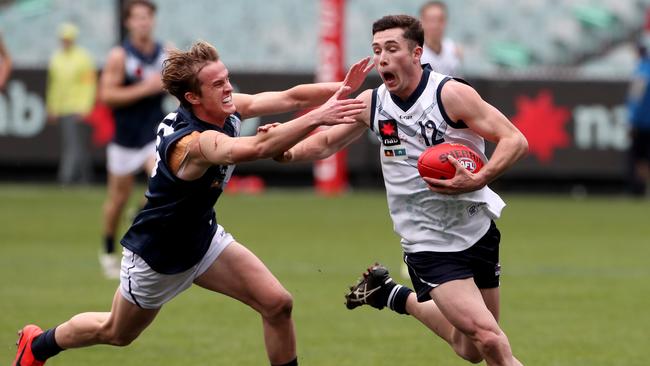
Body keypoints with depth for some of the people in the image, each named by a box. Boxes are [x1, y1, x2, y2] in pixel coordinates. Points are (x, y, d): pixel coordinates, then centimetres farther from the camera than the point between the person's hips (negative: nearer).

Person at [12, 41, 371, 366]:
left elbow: (289, 97, -17)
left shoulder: (225, 109, -16)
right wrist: (317, 117, -63)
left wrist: (340, 89, -32)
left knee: (277, 304, -8)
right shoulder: (191, 143, -40)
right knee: (116, 332, 18)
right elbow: (257, 148, -57)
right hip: (156, 255, -7)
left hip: (203, 237, 7)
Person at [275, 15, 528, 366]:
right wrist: (287, 151, -9)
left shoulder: (451, 94, -14)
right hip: (429, 246, 0)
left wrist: (478, 180, -31)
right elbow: (326, 142, 12)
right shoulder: (371, 103, -3)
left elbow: (515, 140, -15)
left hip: (478, 230, 0)